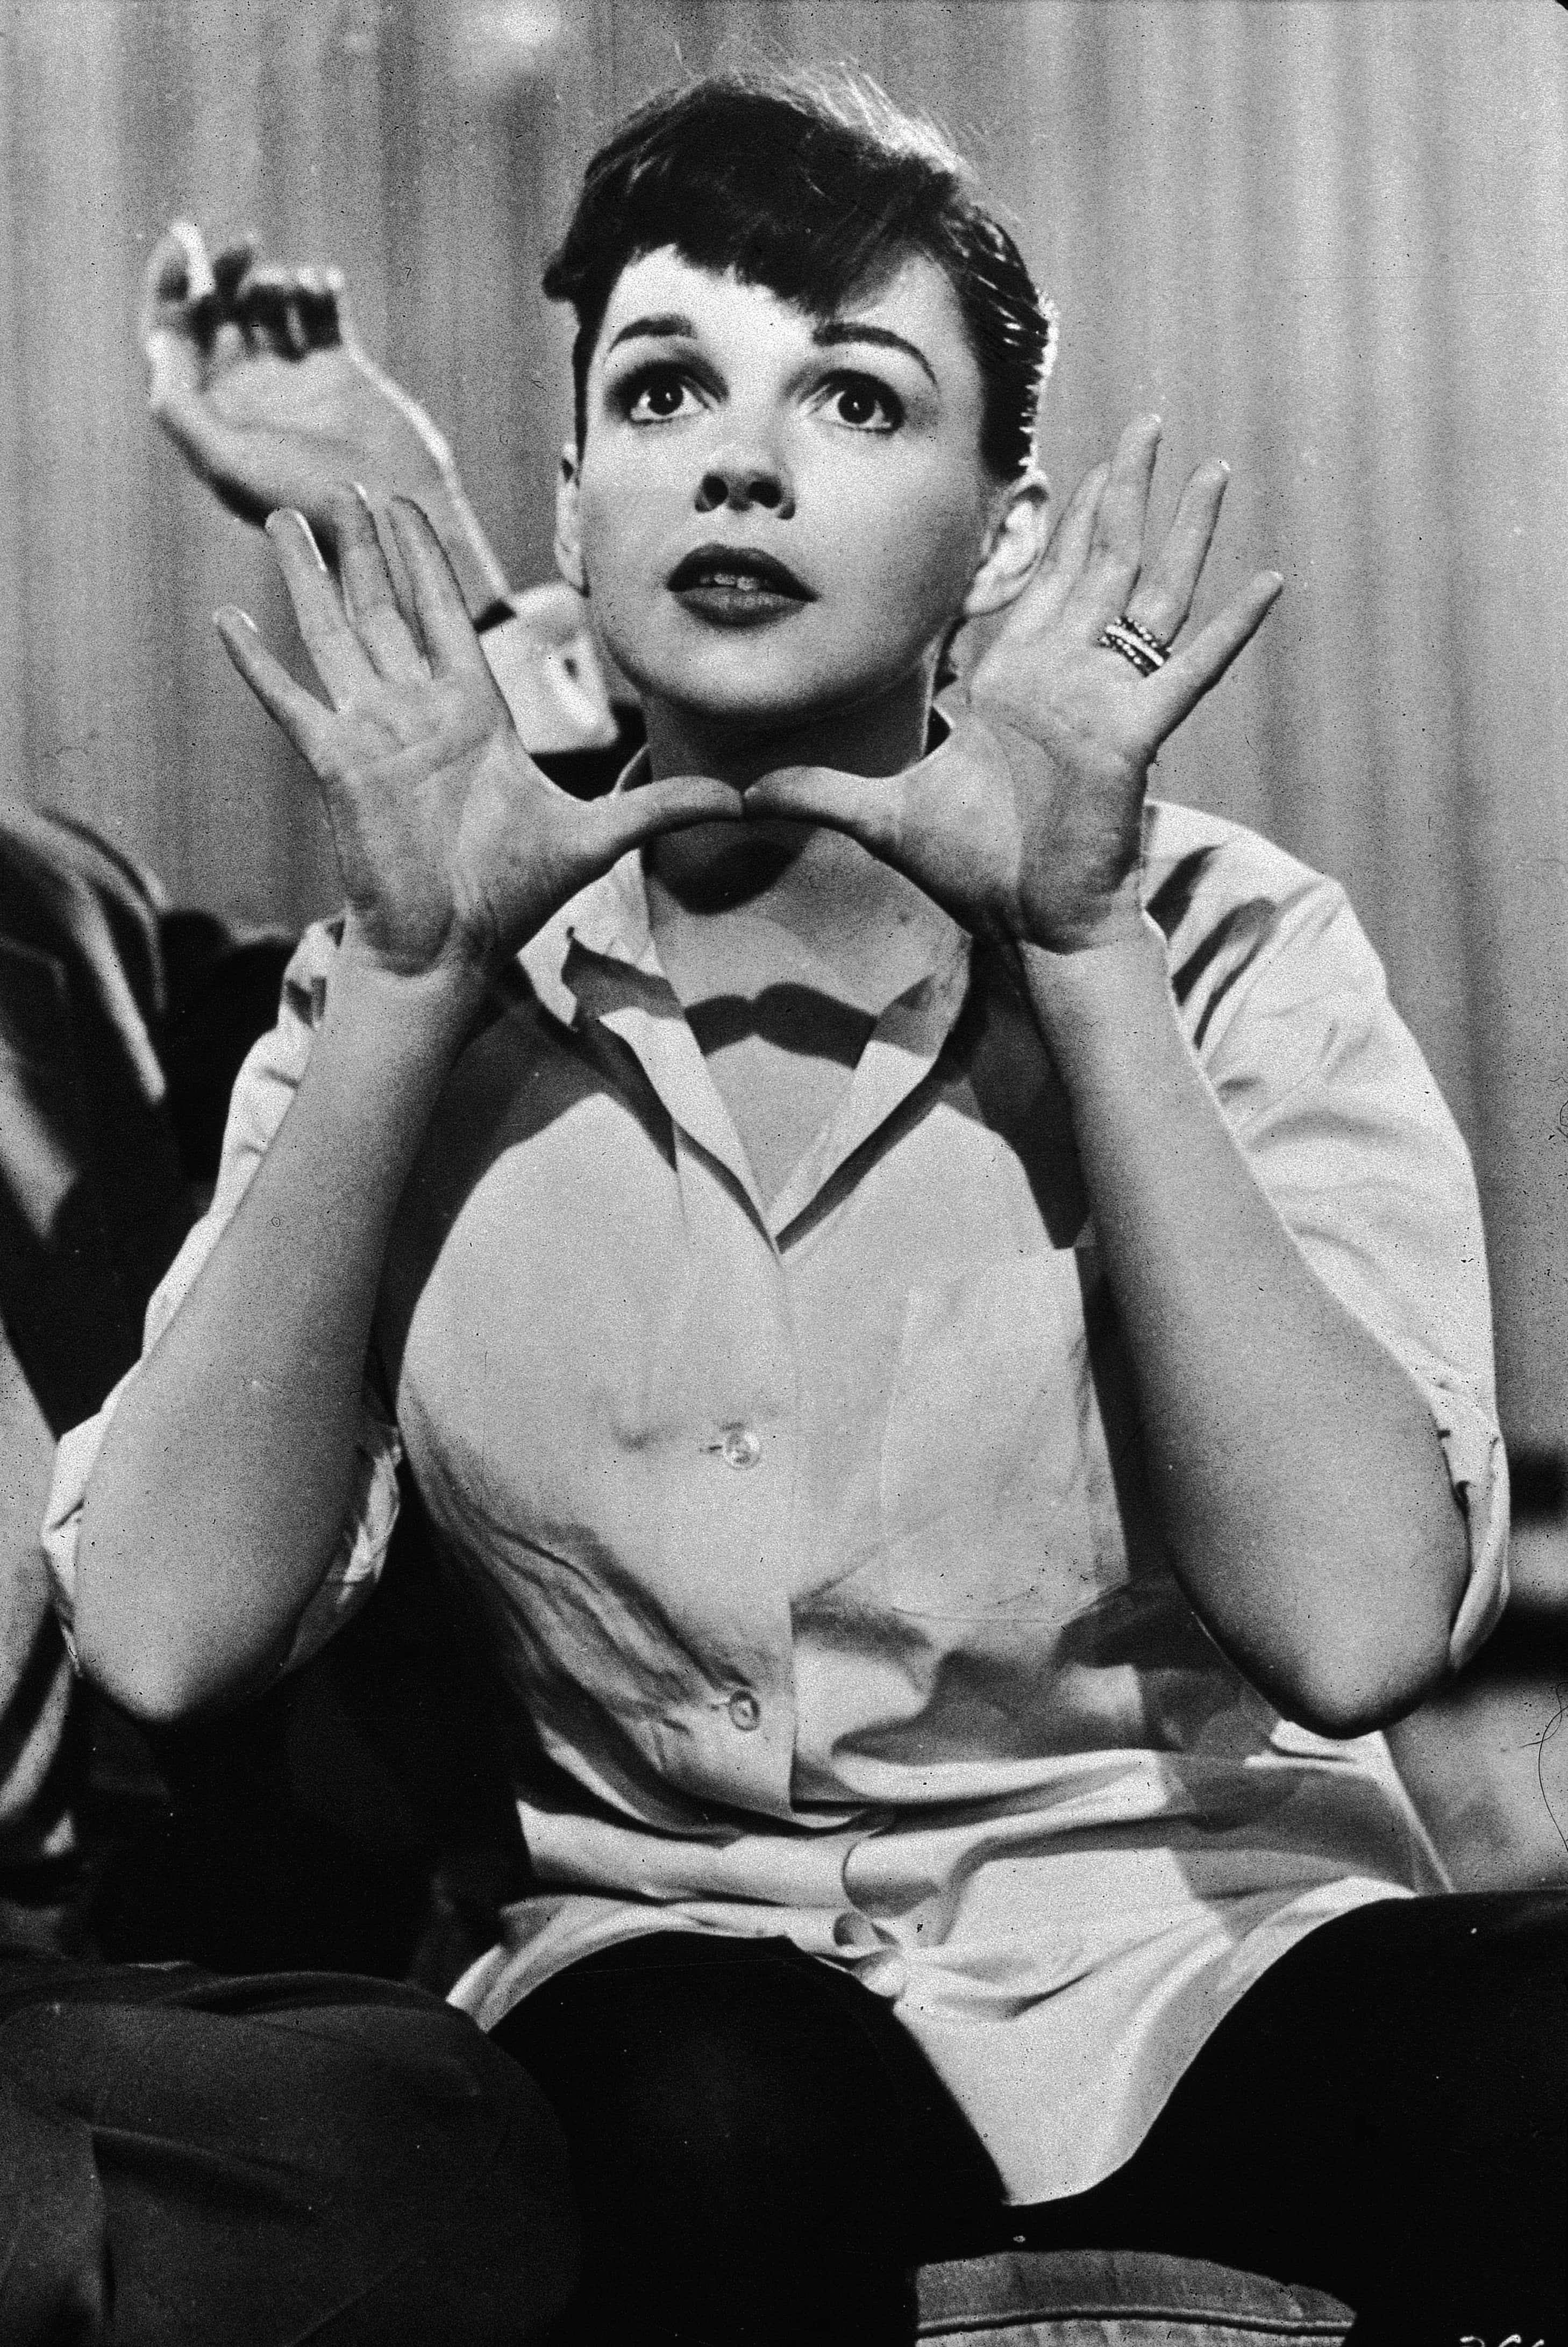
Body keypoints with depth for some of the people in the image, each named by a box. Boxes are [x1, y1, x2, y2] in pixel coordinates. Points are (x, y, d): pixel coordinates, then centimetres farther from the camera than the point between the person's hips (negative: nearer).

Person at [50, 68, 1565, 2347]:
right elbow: (166, 1628, -13)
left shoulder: (1227, 949, -6)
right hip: (668, 1955, 1)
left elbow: (1355, 1625, -21)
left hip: (1205, 1959, 0)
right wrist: (408, 976, -17)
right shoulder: (419, 1003, 0)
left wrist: (1083, 948, -22)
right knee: (705, 2107, -34)